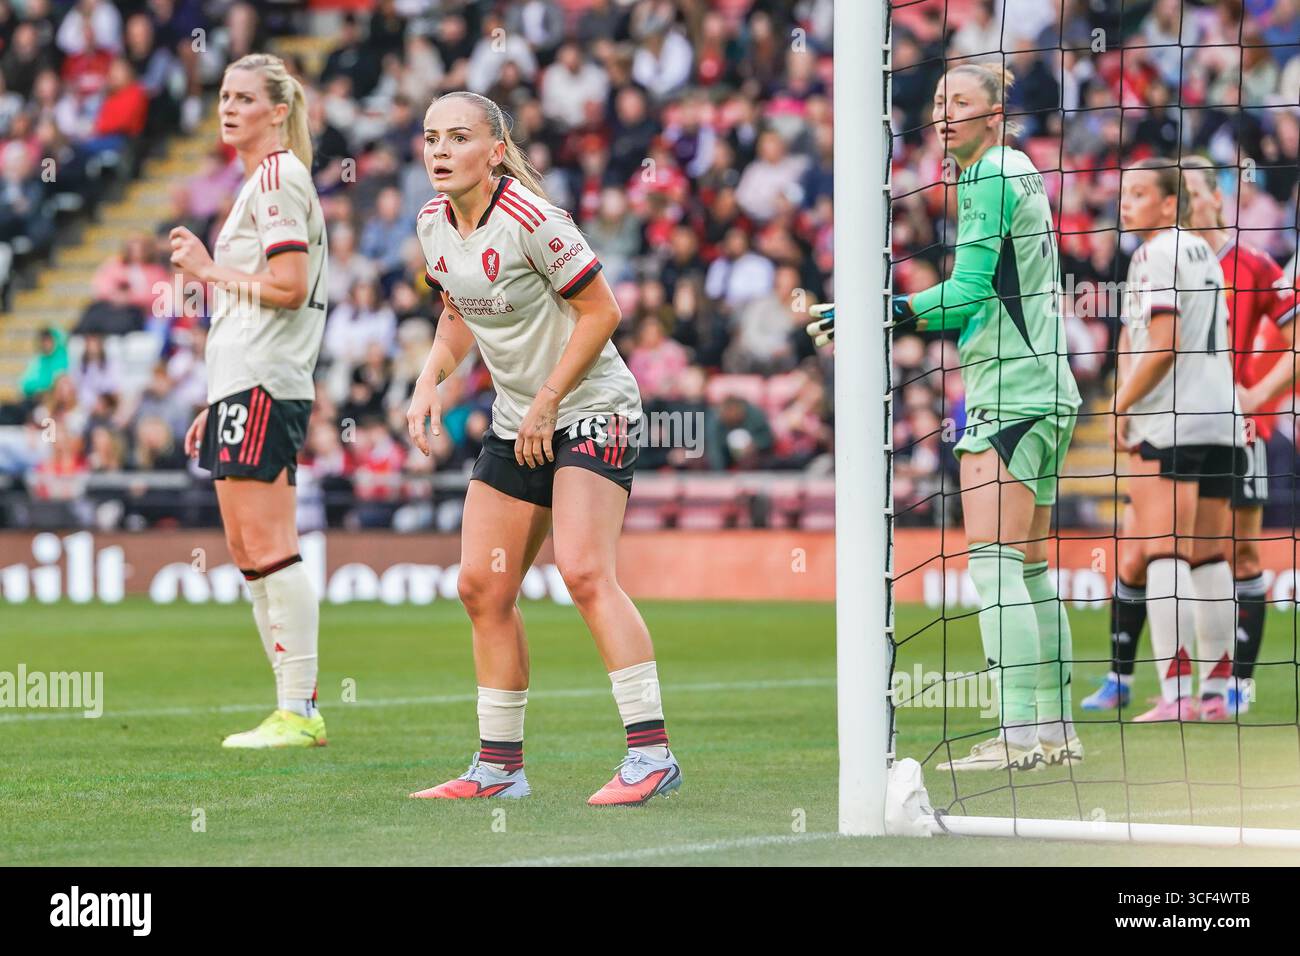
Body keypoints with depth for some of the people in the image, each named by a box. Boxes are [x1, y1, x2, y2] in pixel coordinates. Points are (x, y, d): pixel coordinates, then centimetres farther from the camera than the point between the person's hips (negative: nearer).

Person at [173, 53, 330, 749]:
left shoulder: (279, 176, -8)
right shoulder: (263, 181, 23)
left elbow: (289, 286, -18)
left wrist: (210, 270, -6)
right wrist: (217, 404, 25)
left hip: (262, 382, -11)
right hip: (244, 385, 11)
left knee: (268, 547, -12)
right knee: (247, 550, 9)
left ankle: (299, 711, -12)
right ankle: (296, 708, 10)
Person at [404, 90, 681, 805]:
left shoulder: (531, 222, -20)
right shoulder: (433, 225, 2)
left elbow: (601, 311, -16)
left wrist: (547, 405, -15)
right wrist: (430, 379, 2)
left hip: (589, 409, -8)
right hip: (514, 423, 8)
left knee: (583, 571, -22)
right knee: (483, 588, 5)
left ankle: (652, 753, -21)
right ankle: (499, 766, 15)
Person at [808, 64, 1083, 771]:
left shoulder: (989, 179, -10)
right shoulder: (1019, 173, 19)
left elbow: (967, 293, -15)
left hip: (1009, 395, -10)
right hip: (1046, 391, 10)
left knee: (994, 561, -14)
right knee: (1029, 567, 13)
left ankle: (1018, 733, -20)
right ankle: (1055, 729, 15)